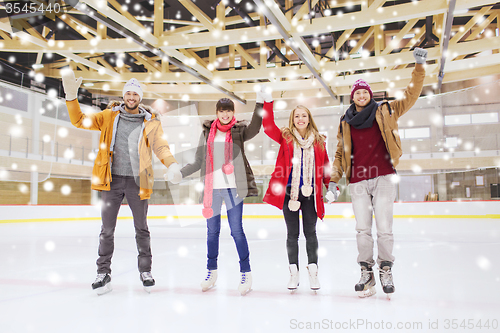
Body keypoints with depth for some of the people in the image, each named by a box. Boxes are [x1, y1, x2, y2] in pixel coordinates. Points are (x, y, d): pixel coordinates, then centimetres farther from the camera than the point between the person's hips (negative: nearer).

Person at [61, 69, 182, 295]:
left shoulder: (151, 122, 2)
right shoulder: (109, 116, 6)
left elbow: (160, 146, -7)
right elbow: (80, 121, 5)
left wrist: (171, 164, -26)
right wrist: (72, 95, -9)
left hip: (136, 181, -1)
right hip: (112, 179, 1)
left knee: (141, 228, 8)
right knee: (107, 229, 6)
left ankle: (145, 271, 22)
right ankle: (103, 272, 17)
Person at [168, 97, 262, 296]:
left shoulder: (239, 130, 3)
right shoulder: (207, 132, 12)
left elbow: (254, 128, -21)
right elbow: (199, 162, 13)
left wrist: (260, 103, -31)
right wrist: (179, 173, 2)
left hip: (232, 187, -3)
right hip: (212, 188, 3)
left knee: (236, 230, -1)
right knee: (212, 231, 11)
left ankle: (246, 273, 10)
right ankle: (212, 272, 25)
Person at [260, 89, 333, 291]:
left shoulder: (318, 141, 5)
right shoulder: (285, 138, 3)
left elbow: (325, 168, 8)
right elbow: (268, 127, -10)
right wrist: (268, 102, -15)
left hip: (310, 193, 1)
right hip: (289, 192, 0)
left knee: (310, 233, 7)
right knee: (292, 234, 7)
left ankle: (313, 272, 17)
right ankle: (294, 273, 18)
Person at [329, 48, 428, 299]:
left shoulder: (384, 112, 9)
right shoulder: (345, 123, 13)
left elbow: (411, 95, 7)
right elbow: (340, 152, 15)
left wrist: (419, 66, -2)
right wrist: (333, 179, 10)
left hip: (383, 178, -1)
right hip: (357, 182, 2)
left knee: (384, 227, -2)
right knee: (362, 229, 1)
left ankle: (386, 270, 15)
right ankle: (366, 272, 13)